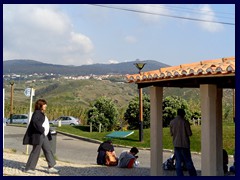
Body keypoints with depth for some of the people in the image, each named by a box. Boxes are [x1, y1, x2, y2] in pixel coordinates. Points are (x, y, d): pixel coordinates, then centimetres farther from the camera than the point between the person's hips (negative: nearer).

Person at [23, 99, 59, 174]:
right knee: (35, 152, -3)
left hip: (44, 136, 10)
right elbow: (34, 121, -31)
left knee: (48, 150, 8)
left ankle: (51, 167, 11)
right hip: (38, 136, -10)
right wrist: (41, 129, -26)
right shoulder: (37, 112, -14)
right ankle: (28, 168, 8)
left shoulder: (41, 113, 16)